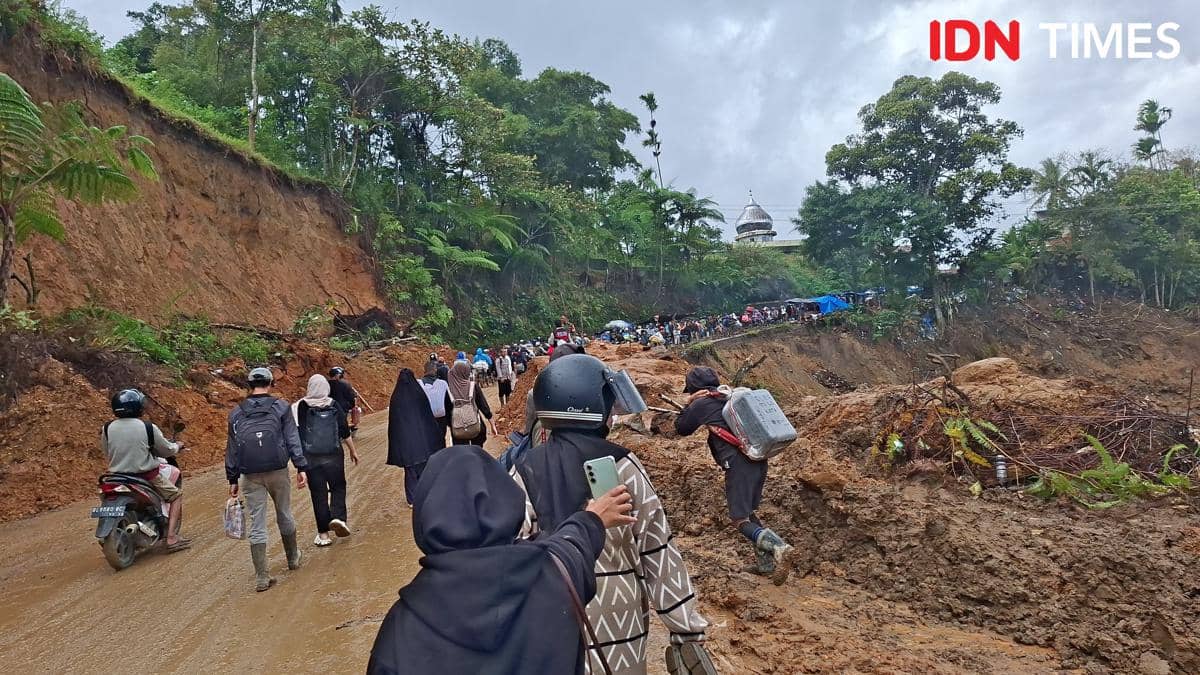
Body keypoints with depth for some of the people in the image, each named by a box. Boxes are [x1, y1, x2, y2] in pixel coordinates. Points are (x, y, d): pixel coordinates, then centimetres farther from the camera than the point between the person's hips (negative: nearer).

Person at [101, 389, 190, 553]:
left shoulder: (107, 429, -3)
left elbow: (106, 452, 13)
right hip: (147, 476, -5)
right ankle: (172, 538, -1)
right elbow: (166, 450, -2)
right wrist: (177, 447, 20)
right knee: (176, 495, 13)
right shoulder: (148, 427, -14)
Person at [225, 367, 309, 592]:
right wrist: (301, 467, -5)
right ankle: (293, 558, 34)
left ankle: (261, 578, 4)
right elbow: (293, 440, -5)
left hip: (251, 476, 1)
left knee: (257, 525, 4)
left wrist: (232, 479, 15)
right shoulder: (281, 407, 0)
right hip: (278, 471, -1)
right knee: (284, 515, 17)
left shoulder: (236, 413, 7)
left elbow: (231, 448, 10)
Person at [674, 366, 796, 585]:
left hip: (738, 464, -7)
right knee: (748, 512, 21)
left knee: (741, 520, -4)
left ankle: (778, 547, -27)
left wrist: (689, 403, 19)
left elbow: (681, 428, 16)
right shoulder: (732, 397, 20)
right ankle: (766, 563, 18)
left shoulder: (701, 404, 3)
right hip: (759, 460, 8)